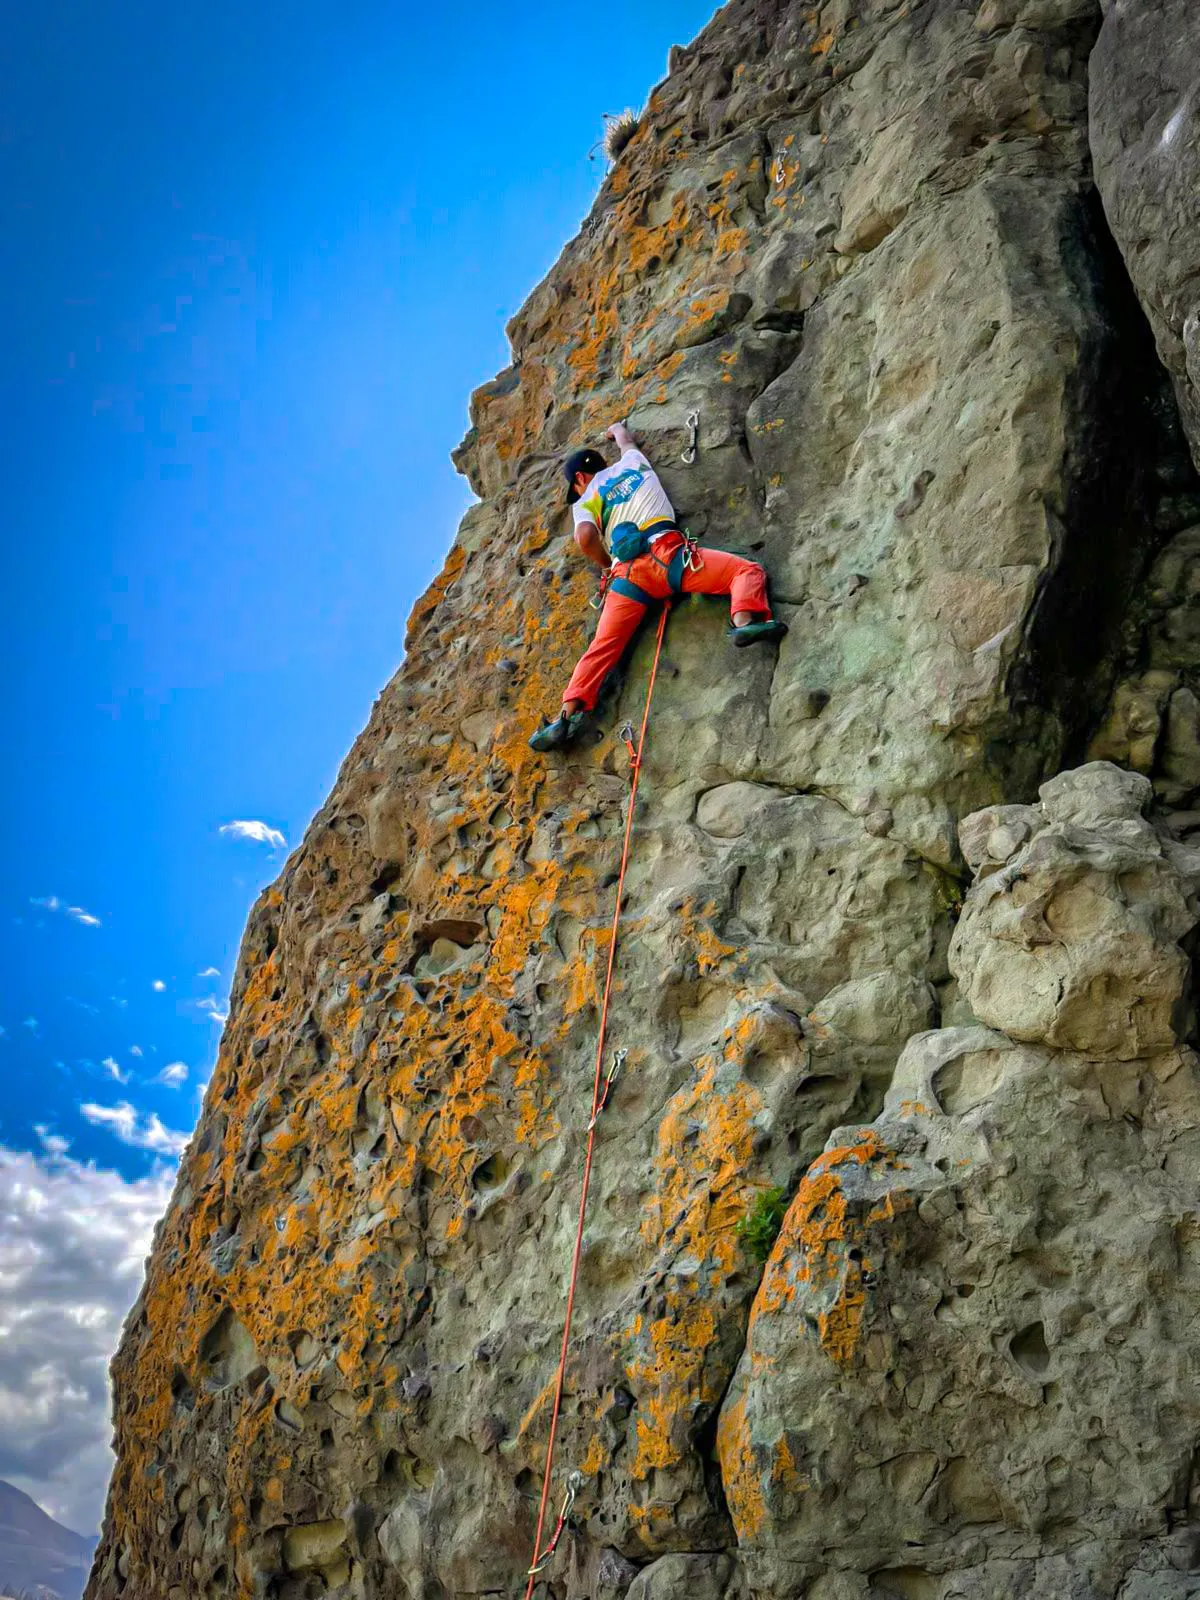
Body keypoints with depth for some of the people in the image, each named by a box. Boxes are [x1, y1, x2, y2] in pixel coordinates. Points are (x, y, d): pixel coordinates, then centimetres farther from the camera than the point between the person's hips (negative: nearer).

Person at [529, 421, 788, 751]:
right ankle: (744, 620, -29)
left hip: (627, 575, 0)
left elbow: (585, 536, -3)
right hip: (666, 555, 0)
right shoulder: (631, 463, 29)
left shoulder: (585, 501, 19)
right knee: (747, 570, 2)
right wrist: (617, 429, 76)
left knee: (602, 648, 0)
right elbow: (625, 439, 54)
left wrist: (607, 565, 15)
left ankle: (572, 710, -16)